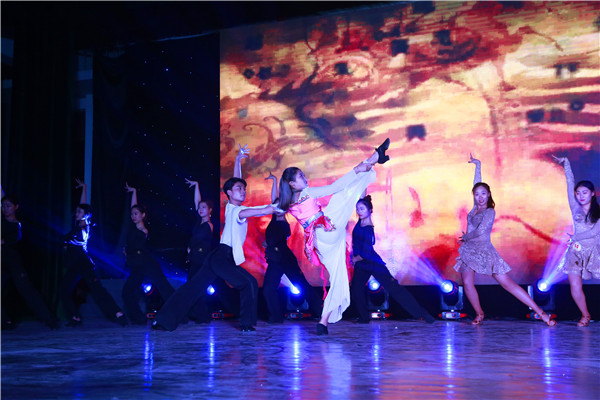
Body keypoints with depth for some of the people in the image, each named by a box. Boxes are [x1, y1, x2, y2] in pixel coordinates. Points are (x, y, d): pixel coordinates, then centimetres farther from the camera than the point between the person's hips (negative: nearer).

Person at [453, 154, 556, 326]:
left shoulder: (490, 212, -9)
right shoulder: (475, 208, 9)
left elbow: (479, 231, -17)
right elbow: (477, 183, 19)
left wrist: (465, 237, -2)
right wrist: (477, 165, 24)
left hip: (484, 250, -6)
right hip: (469, 250, 6)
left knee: (507, 283, -7)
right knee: (467, 283, -13)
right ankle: (479, 313, 6)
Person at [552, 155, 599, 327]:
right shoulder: (576, 209, 9)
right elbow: (570, 184, 8)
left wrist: (575, 238, -5)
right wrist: (566, 165, 9)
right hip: (576, 252, 2)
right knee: (575, 288, -5)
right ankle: (585, 315, 13)